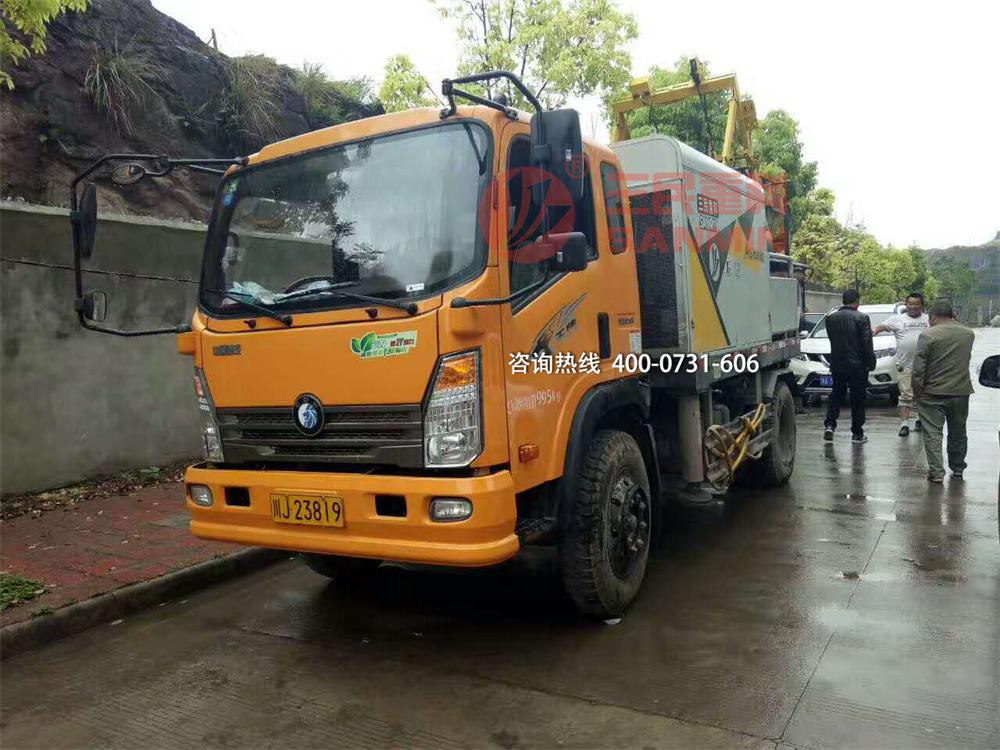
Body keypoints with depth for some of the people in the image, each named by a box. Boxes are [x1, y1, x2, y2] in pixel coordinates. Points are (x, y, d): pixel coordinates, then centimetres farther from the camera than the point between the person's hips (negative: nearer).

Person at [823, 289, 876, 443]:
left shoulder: (831, 318, 2)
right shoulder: (862, 318, -12)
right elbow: (867, 344, -12)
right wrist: (871, 364, -4)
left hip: (837, 365, 4)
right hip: (857, 365, -3)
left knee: (836, 397, 16)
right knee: (858, 400, 6)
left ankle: (830, 425, 0)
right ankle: (857, 433, 12)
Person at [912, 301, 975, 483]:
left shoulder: (928, 335, -12)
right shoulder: (969, 333, 5)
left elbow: (918, 368, -15)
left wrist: (917, 391, -4)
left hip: (933, 393, -5)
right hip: (961, 392, 5)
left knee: (932, 433, 1)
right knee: (958, 433, 17)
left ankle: (936, 471, -4)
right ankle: (957, 469, 27)